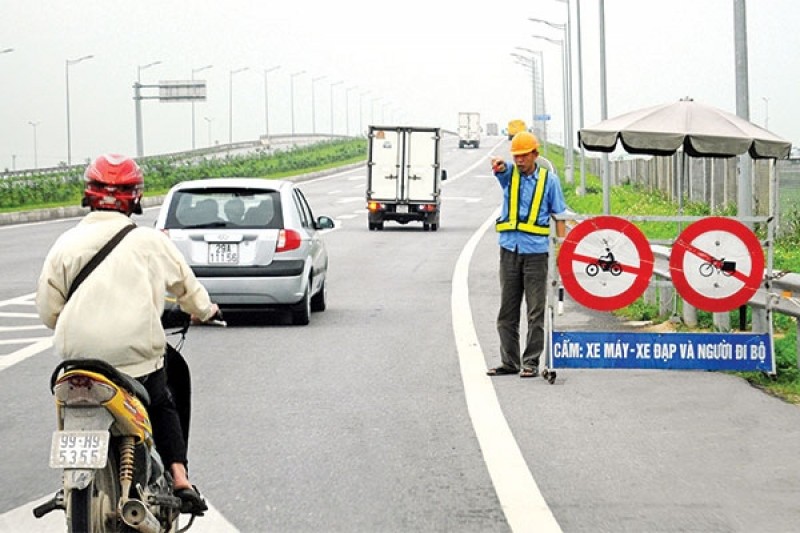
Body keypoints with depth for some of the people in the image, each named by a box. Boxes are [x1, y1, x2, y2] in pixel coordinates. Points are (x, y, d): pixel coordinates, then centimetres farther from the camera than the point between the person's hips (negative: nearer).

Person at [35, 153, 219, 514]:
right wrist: (205, 310, 37)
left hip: (79, 359, 0)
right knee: (163, 407, 24)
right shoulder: (151, 241, 1)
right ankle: (180, 479, 9)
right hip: (140, 359, 0)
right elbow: (187, 286, 14)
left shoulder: (66, 244, 2)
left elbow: (48, 311, 4)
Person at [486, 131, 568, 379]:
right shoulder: (509, 174, 7)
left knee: (536, 311, -2)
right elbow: (500, 169, -17)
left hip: (536, 251, -3)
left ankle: (531, 363, 3)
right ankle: (509, 361, 14)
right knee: (507, 310, 7)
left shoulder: (549, 179, 3)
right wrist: (498, 165, -42)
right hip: (509, 250, 3)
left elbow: (559, 215, 5)